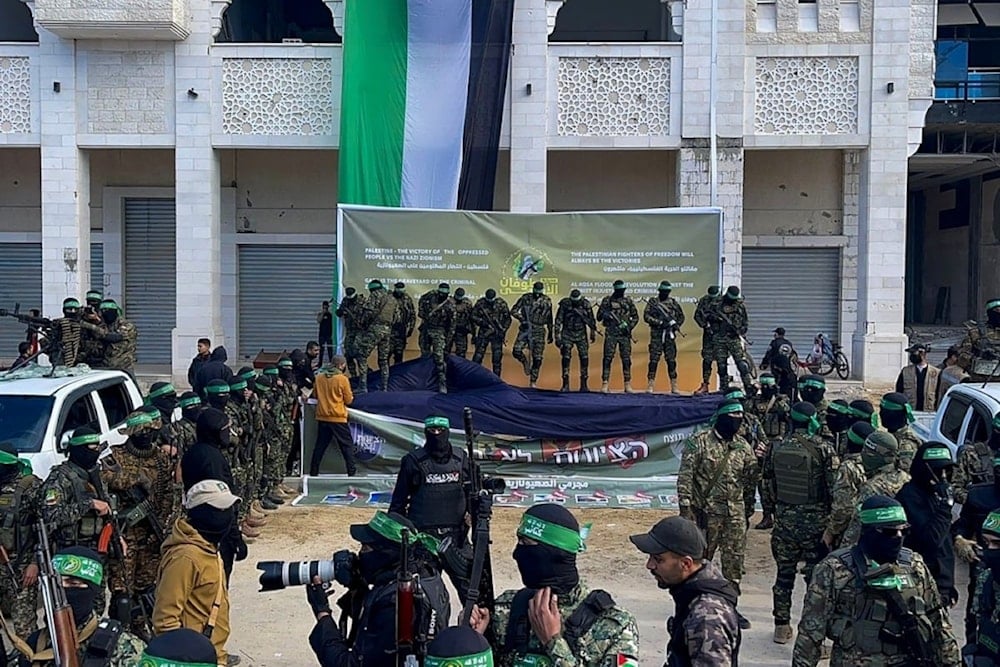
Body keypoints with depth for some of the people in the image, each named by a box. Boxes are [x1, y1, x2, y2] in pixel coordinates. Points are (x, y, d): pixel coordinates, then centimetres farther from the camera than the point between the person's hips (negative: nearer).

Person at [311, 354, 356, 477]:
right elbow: (349, 400, -5)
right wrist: (350, 396, 15)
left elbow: (316, 395, 14)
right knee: (347, 444, 4)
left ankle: (313, 472, 15)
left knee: (320, 445, 13)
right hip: (338, 417, -5)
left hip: (322, 417, 5)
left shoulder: (319, 377, 1)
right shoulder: (342, 379, -12)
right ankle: (352, 471, 2)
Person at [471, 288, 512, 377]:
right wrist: (482, 322, -17)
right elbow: (473, 316, -1)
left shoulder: (501, 304, -6)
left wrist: (503, 330, -9)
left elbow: (507, 319, 0)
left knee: (497, 357, 0)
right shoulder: (480, 303, -6)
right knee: (478, 356, -1)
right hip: (483, 333, 0)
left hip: (497, 333, 0)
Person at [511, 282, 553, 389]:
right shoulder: (525, 298, -1)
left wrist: (551, 333, 18)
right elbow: (513, 311, -1)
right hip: (525, 329, -1)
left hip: (539, 331, 1)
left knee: (537, 358, -2)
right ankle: (525, 362, 14)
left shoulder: (547, 301, 5)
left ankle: (533, 381, 12)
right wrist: (522, 319, -18)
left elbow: (549, 319, 15)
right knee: (516, 351, -20)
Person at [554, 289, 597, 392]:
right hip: (567, 334, -1)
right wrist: (557, 336, -8)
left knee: (584, 358, -3)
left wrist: (593, 332, 13)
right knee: (566, 358, -7)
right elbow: (558, 321, -6)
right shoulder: (564, 305, -11)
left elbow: (591, 319, 8)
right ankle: (565, 385, -2)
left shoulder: (586, 305, -6)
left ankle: (584, 385, 5)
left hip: (581, 334, 1)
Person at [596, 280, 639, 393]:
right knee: (607, 358, -7)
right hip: (611, 334, -2)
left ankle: (628, 385, 9)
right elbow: (599, 317, 3)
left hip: (625, 334, 2)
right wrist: (606, 314, -17)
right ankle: (604, 384, -5)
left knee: (626, 359, 3)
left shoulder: (628, 301, 8)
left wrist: (630, 326, -4)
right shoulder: (607, 300, 3)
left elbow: (635, 317, 12)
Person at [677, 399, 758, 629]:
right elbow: (685, 477, -9)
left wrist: (748, 511, 16)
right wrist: (686, 508, -15)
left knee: (734, 562, 8)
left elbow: (750, 481, 15)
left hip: (735, 514, 4)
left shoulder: (743, 447, 8)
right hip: (706, 512, -4)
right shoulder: (698, 442, -7)